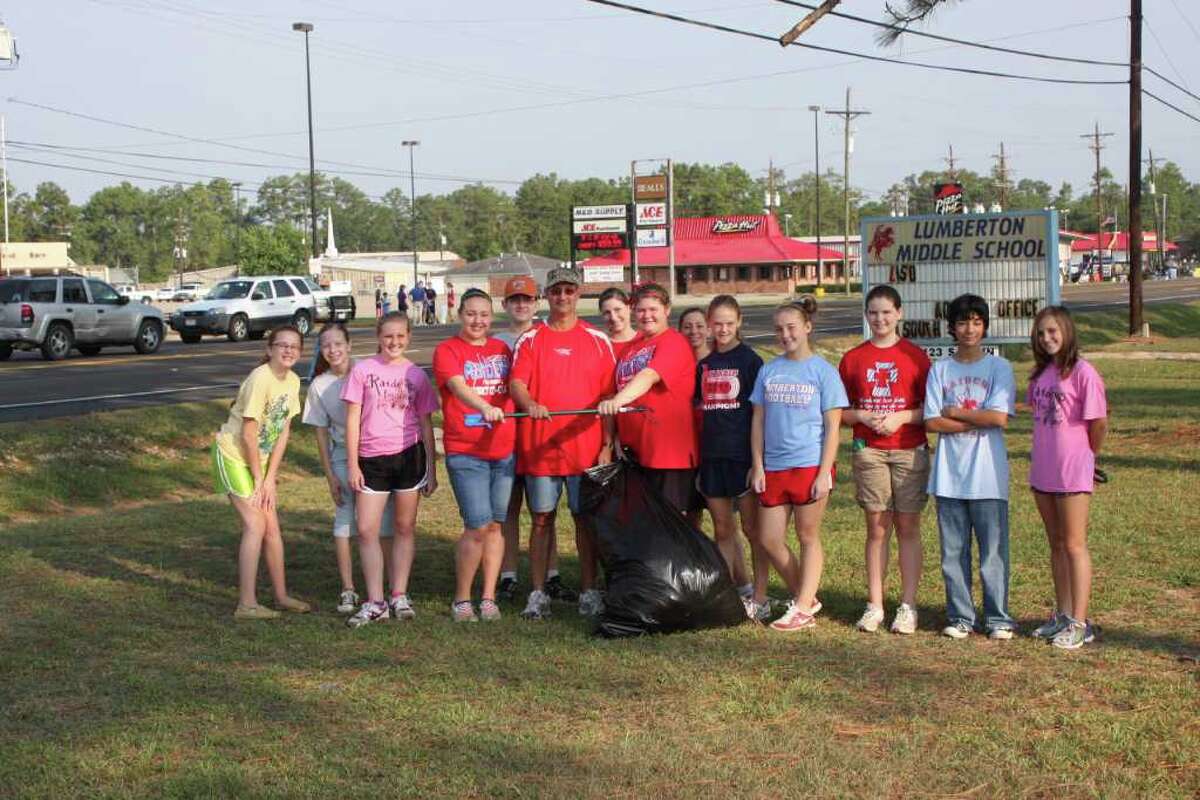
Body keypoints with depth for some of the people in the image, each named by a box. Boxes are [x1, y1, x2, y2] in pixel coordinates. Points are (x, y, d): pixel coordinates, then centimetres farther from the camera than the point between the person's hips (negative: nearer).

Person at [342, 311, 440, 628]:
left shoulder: (416, 375, 4)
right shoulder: (363, 370, 1)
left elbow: (425, 423, 8)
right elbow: (352, 418, 1)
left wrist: (431, 468, 6)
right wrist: (352, 464, -4)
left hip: (409, 455, 1)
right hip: (372, 458, -1)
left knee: (404, 528, 7)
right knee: (366, 530, -3)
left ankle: (399, 596, 17)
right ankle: (375, 602, 3)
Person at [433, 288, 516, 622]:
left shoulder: (502, 350, 12)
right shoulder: (447, 350, -4)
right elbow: (459, 387, -21)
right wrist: (485, 407, -38)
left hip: (504, 450, 5)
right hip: (465, 453, -5)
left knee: (495, 525, 7)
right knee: (478, 526, -10)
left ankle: (488, 598, 16)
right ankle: (461, 600, 5)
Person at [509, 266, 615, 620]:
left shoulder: (597, 341, 6)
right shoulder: (530, 340, 6)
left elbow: (609, 395, 6)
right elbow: (516, 383, -6)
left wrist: (607, 444, 0)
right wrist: (530, 404, -28)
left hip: (585, 445, 0)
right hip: (538, 446, 0)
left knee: (585, 518, 4)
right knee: (542, 518, 5)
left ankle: (589, 591, 12)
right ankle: (538, 593, 10)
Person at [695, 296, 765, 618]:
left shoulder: (750, 360, -4)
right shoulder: (703, 364, 11)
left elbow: (761, 413, -5)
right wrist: (696, 459, 10)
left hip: (742, 455, -5)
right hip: (712, 455, 5)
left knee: (752, 528, 0)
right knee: (723, 529, 9)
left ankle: (760, 600, 6)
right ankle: (740, 588, 20)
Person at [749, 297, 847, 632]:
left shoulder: (823, 371, -3)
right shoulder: (769, 371, 8)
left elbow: (832, 426, -5)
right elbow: (758, 420, 10)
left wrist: (824, 473, -11)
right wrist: (757, 465, 3)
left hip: (810, 466, -5)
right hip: (774, 467, 5)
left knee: (808, 537, 3)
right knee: (768, 539, 6)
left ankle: (802, 609, 10)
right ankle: (806, 596, 22)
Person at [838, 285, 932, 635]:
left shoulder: (915, 356, 2)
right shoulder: (853, 359, 7)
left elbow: (930, 407, 2)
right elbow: (840, 410, 10)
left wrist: (901, 417, -14)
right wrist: (863, 417, -9)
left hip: (909, 450, -1)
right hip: (869, 451, 2)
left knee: (907, 527, 2)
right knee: (877, 528, 4)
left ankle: (908, 606, 8)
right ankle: (874, 605, 10)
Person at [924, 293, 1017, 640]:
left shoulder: (998, 368, 2)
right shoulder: (940, 369, 8)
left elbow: (999, 417, -11)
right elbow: (932, 422, -1)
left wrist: (955, 412, -4)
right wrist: (977, 421, -7)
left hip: (987, 473, -2)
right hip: (949, 474, 2)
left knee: (993, 550, 0)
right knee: (953, 551, 7)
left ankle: (998, 618, 10)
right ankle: (959, 617, 16)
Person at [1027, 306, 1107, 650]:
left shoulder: (1082, 372, -13)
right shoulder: (1041, 374, 10)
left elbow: (1099, 422, -10)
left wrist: (1087, 455, 3)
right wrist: (1042, 451, 10)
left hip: (1073, 472, -7)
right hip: (1042, 470, 7)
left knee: (1074, 545, -3)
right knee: (1056, 544, 14)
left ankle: (1079, 623, 2)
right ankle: (1062, 615, 24)